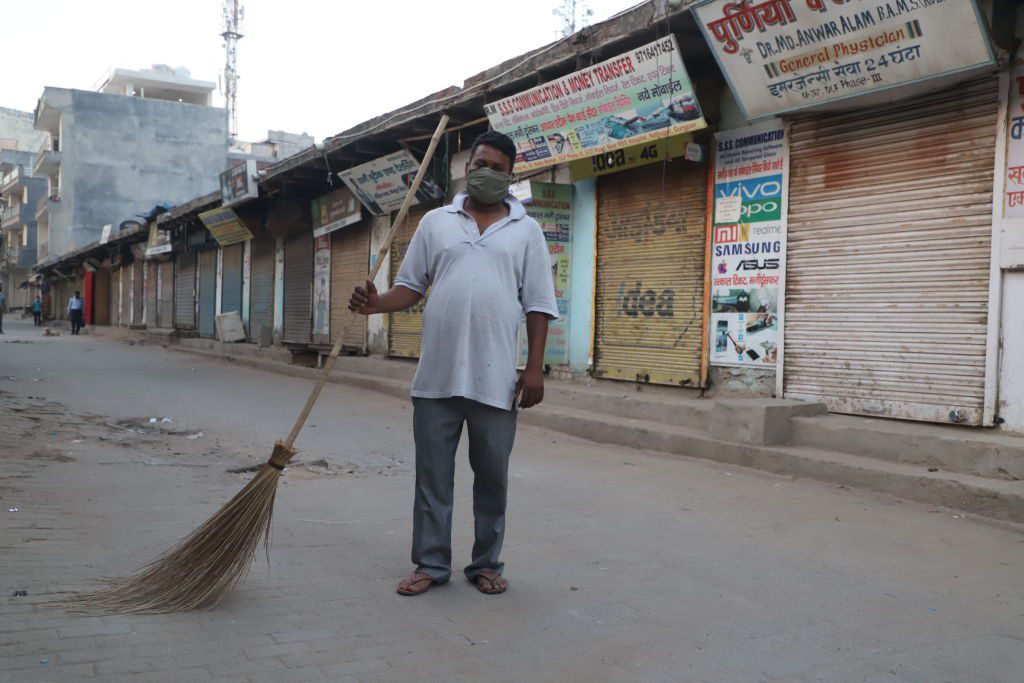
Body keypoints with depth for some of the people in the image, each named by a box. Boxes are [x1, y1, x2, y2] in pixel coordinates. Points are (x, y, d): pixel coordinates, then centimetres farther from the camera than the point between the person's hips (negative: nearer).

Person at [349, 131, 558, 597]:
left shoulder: (526, 231, 6)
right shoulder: (435, 222, 10)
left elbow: (538, 306, 3)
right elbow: (411, 286, 10)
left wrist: (535, 368, -4)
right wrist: (376, 304, -11)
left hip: (496, 379, -1)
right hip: (436, 375, 1)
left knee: (492, 476, 8)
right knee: (432, 475, 7)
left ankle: (486, 564, 22)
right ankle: (431, 564, 18)